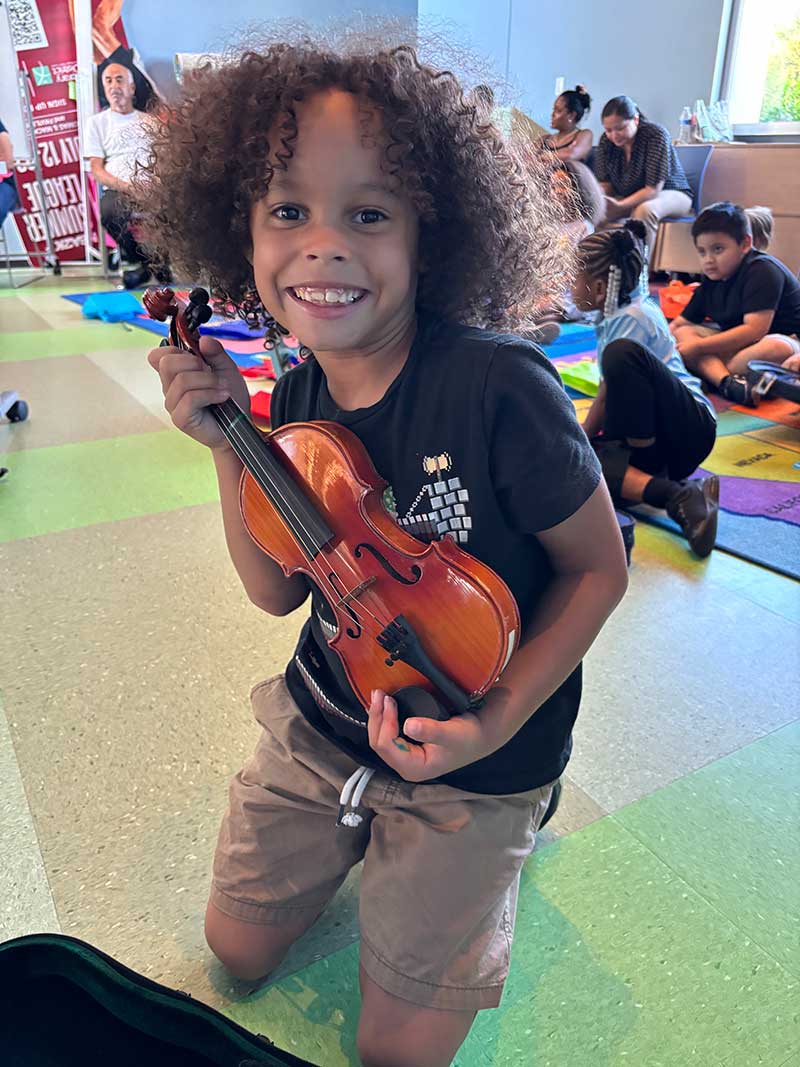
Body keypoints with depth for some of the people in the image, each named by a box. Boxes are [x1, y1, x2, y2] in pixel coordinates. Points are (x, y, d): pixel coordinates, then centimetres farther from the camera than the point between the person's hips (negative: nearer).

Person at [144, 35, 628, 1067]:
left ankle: (489, 853, 32)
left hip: (472, 755, -4)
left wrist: (497, 722, -22)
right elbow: (277, 591, -3)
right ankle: (360, 830, 41)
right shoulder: (293, 399, -9)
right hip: (323, 722, 5)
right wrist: (228, 446, -15)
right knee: (237, 946, 19)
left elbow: (598, 567, -15)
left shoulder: (496, 384, -27)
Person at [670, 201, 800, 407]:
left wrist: (698, 346, -28)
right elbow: (680, 322, 9)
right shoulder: (712, 280, 7)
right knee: (682, 334, -10)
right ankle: (728, 382, -36)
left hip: (783, 339, -7)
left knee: (777, 350, -42)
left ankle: (709, 372, -23)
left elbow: (754, 330, -27)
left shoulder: (763, 271, -18)